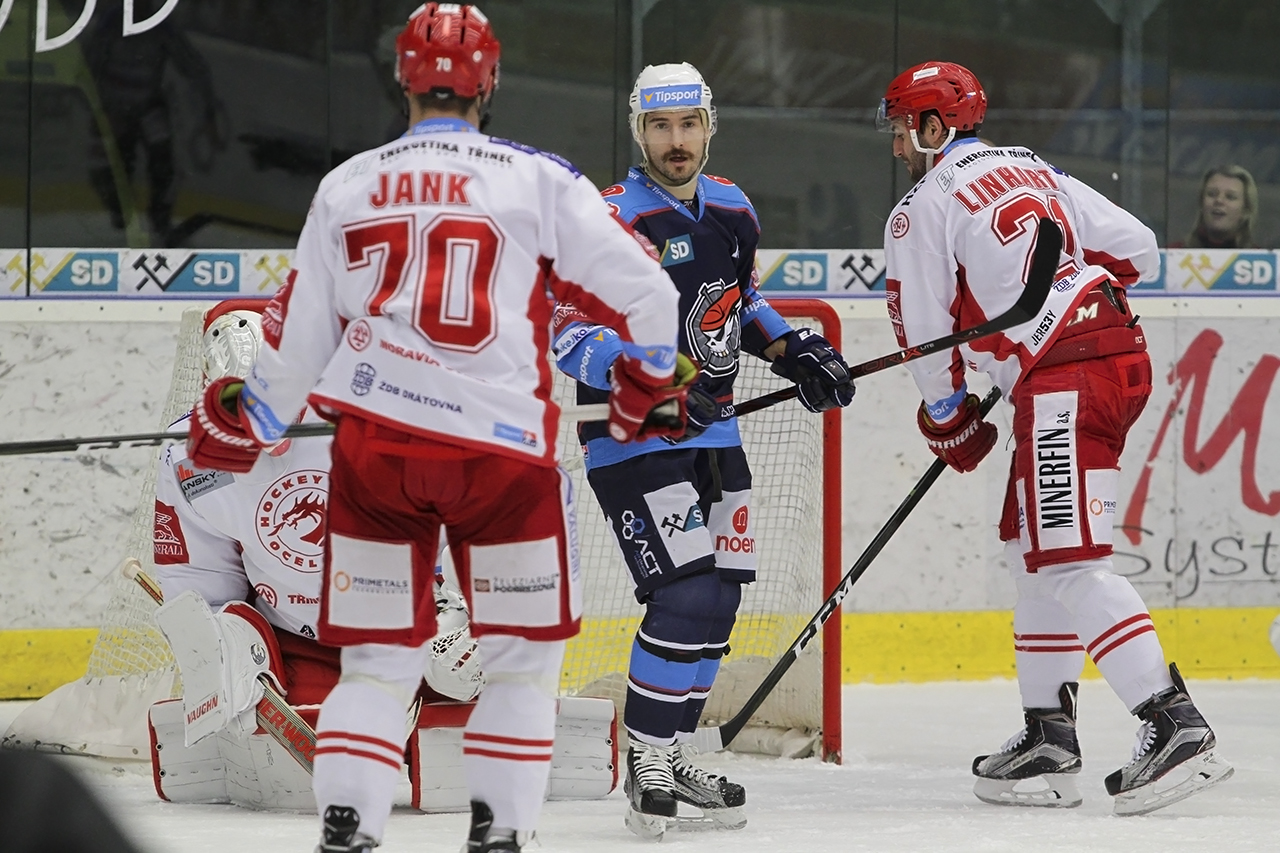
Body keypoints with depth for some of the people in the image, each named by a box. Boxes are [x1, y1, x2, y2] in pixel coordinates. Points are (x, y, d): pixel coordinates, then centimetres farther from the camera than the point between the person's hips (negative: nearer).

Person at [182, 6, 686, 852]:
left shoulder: (345, 187, 10)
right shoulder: (541, 181, 2)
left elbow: (298, 338, 14)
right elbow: (643, 293, 2)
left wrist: (238, 424, 30)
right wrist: (648, 387, 21)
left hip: (373, 441, 2)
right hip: (504, 447, -2)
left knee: (378, 655, 12)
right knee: (524, 652, 12)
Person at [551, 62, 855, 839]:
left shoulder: (733, 210, 7)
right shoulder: (614, 221, -17)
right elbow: (568, 331, -21)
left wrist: (795, 352, 10)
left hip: (712, 431, 8)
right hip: (632, 437, -8)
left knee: (720, 598, 10)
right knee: (685, 595, -17)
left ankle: (674, 753, 24)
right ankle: (647, 767, -5)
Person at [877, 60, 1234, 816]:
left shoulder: (924, 212, -2)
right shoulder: (1034, 172, 20)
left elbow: (929, 340, 0)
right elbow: (1137, 249, 17)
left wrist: (951, 425, 15)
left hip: (1061, 383, -9)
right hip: (1123, 353, 9)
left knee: (1071, 562, -14)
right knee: (1033, 548, 17)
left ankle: (1174, 725, -26)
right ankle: (1050, 738, 18)